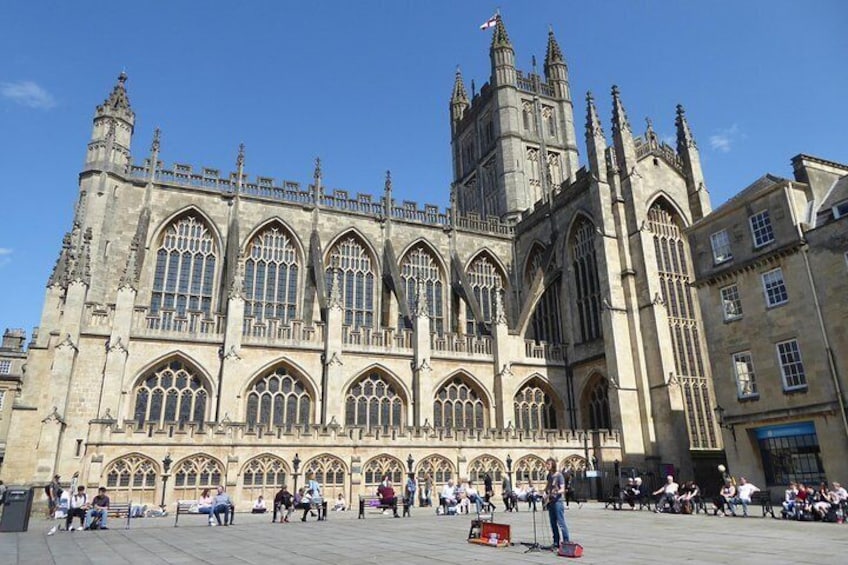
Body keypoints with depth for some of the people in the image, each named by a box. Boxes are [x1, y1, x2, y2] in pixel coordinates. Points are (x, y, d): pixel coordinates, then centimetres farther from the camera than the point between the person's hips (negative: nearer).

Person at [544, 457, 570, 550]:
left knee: (561, 523, -9)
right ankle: (556, 544, 16)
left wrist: (557, 492, -32)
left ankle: (566, 542, -5)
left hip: (558, 501, -7)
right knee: (553, 524, 10)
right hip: (550, 502, 7)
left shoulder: (559, 475, -8)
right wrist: (545, 494, 10)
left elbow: (562, 489, -14)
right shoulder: (549, 475, 12)